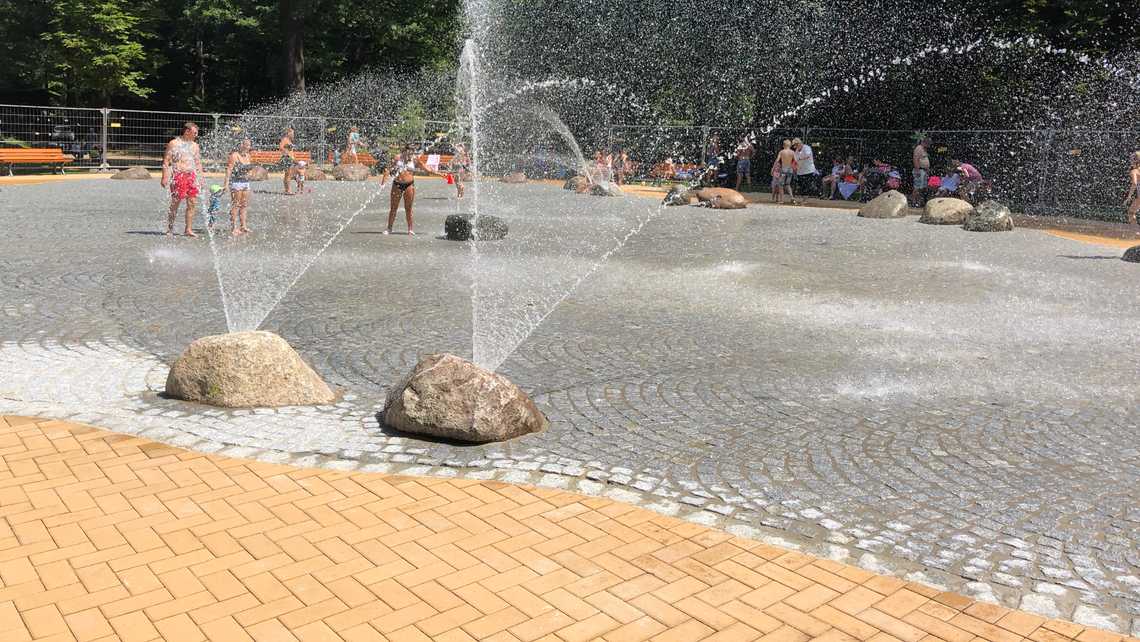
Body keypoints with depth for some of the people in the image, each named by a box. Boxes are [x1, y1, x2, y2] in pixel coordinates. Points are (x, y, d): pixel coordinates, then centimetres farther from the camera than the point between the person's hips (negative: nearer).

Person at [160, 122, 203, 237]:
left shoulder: (194, 145, 16)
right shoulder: (174, 143, 0)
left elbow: (198, 163, 20)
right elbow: (166, 161, -4)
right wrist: (165, 177, -12)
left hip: (192, 176, 5)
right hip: (178, 175, -5)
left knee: (192, 203, 0)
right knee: (175, 204, -3)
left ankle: (189, 229, 7)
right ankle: (170, 229, 6)